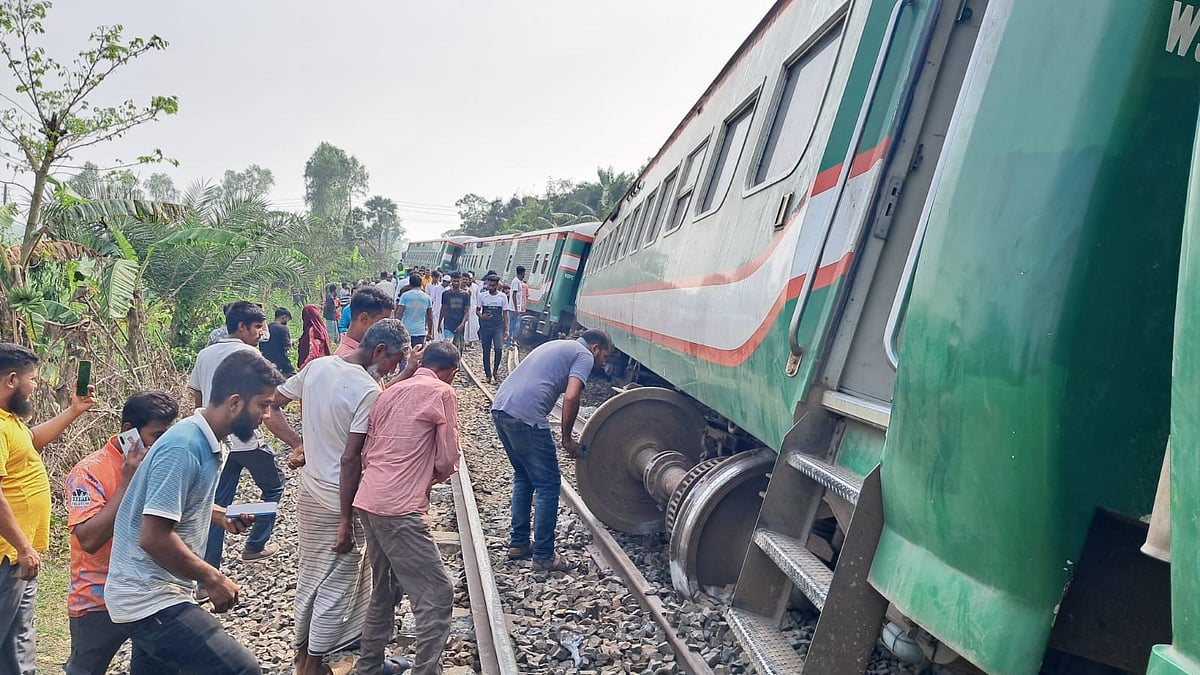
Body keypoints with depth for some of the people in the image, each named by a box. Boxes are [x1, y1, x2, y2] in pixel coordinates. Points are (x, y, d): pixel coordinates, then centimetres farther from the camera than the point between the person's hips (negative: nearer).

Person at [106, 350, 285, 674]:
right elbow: (154, 538, -25)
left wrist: (220, 515, 9)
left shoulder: (203, 442, 7)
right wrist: (212, 578, -14)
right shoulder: (183, 449, -23)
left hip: (152, 593, 10)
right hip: (151, 600, -10)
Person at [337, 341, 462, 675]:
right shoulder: (442, 392, -3)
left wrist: (347, 519, 19)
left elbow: (357, 456, 15)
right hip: (400, 509, -8)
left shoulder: (389, 393, 17)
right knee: (437, 596, -2)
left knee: (385, 590, 22)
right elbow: (447, 462, -6)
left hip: (367, 502, 8)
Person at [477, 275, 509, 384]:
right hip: (485, 327, 1)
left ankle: (496, 369, 4)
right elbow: (477, 310, 10)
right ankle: (488, 374, 16)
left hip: (498, 327, -1)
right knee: (486, 351, 5)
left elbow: (505, 314, 5)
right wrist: (481, 316, -14)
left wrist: (506, 330, -1)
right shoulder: (482, 296, 3)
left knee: (498, 348, -19)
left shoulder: (503, 297, 1)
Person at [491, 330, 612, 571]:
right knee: (548, 485, 2)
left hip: (500, 408, 9)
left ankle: (518, 543, 28)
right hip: (525, 416, -9)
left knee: (523, 477, 23)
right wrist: (567, 438, 1)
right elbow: (571, 397, -12)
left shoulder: (558, 346, 29)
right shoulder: (584, 356, 4)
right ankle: (543, 554, 8)